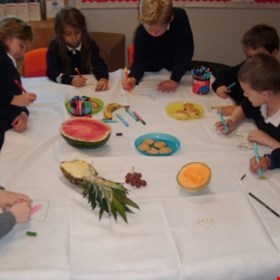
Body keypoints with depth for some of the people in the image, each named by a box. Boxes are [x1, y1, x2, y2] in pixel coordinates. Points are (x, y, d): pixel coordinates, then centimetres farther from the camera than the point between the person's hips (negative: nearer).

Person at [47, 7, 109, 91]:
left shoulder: (90, 44, -7)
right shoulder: (55, 46, -12)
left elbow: (99, 64, -17)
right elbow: (51, 71, -19)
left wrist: (103, 78, -41)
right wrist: (71, 80, -37)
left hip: (86, 84, 2)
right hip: (63, 86, -1)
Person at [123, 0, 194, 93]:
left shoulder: (180, 18, -29)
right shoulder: (141, 32, -24)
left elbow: (185, 51, -28)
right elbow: (140, 60, -18)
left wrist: (175, 79, -34)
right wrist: (133, 78, -39)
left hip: (178, 70, -1)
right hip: (152, 74, 1)